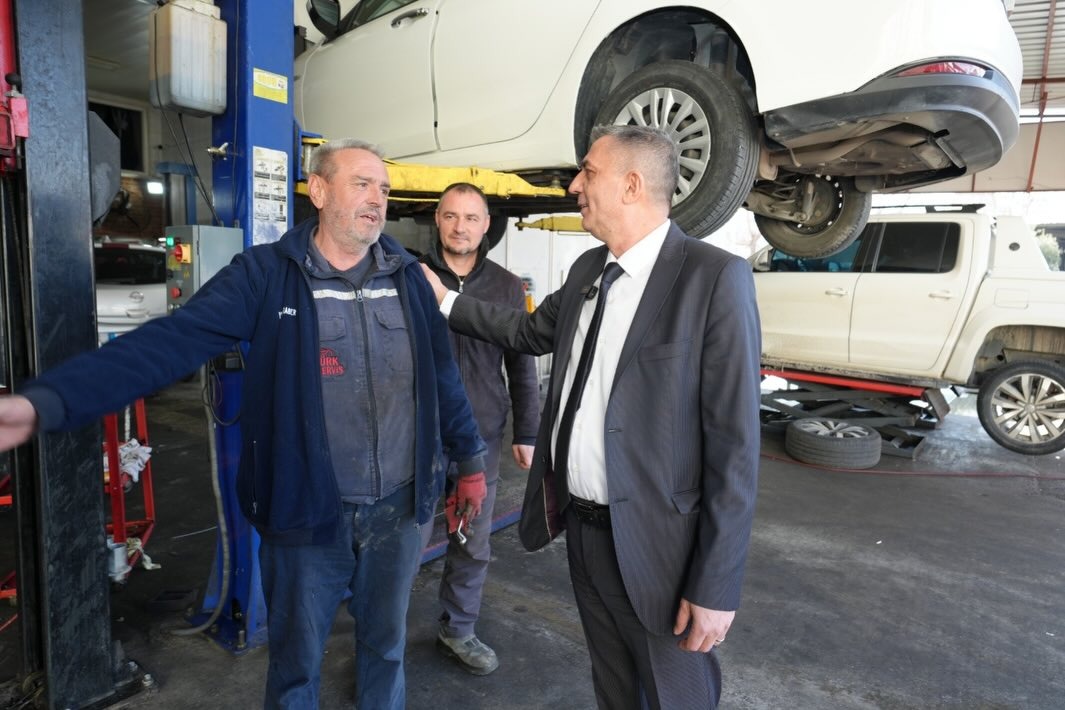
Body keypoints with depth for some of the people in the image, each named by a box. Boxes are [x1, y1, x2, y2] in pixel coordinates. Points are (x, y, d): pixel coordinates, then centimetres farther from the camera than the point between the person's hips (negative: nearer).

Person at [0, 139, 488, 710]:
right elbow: (171, 342, -19)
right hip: (308, 512, -2)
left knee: (385, 646, 23)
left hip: (399, 508, 3)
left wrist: (469, 460, 14)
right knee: (296, 662, 19)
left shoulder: (407, 275, 1)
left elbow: (442, 375, 7)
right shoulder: (267, 273, -10)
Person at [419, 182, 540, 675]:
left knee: (473, 546, 14)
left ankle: (458, 631, 35)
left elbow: (521, 367, 7)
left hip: (482, 438, 2)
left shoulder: (507, 287, 4)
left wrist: (526, 433, 5)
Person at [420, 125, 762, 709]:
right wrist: (446, 300, 23)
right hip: (580, 526, 7)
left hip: (653, 543, -7)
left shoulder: (715, 277, -18)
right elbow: (531, 332, 24)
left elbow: (734, 444, -18)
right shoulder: (587, 269, 6)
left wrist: (716, 585, -16)